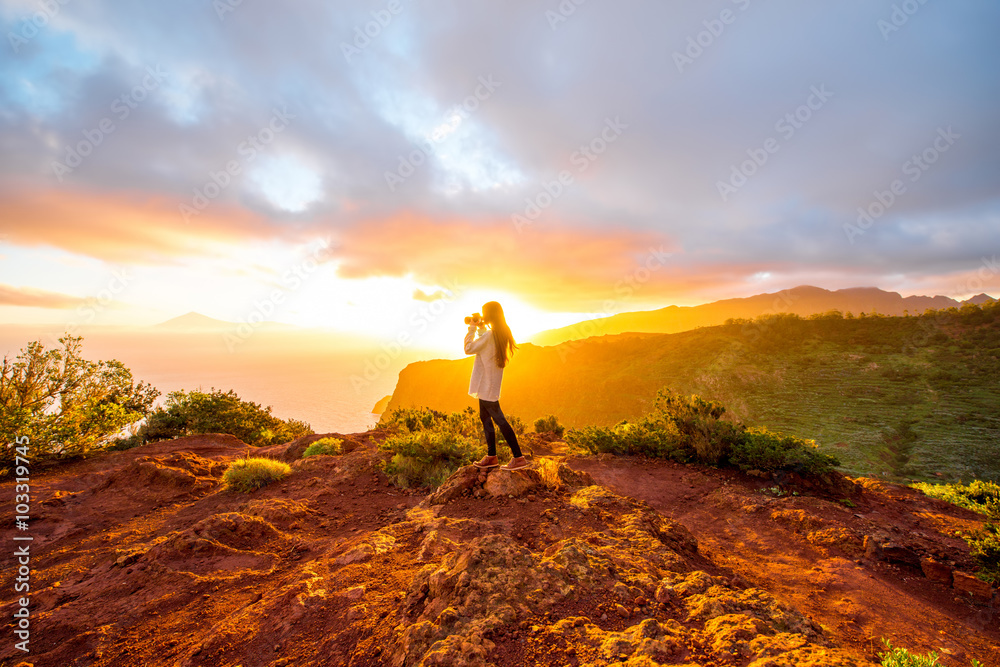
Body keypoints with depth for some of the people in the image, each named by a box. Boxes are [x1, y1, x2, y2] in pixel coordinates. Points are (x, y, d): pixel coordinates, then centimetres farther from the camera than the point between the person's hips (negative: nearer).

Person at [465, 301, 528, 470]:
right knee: (485, 417, 16)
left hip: (487, 385, -10)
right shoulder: (500, 333, 8)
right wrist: (480, 329, 16)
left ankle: (519, 458, 0)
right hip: (486, 385, 10)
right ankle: (491, 456, 24)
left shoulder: (489, 334, -22)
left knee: (499, 419, -5)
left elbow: (469, 348, -15)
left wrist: (472, 328, -6)